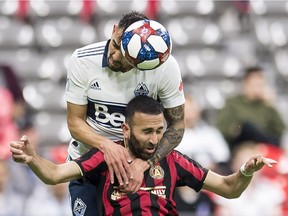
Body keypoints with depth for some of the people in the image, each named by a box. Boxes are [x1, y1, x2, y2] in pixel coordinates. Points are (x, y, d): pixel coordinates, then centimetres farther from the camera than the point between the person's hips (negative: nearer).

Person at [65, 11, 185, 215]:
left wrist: (144, 164, -25)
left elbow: (177, 124, -11)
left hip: (140, 159, 0)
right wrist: (106, 145, -30)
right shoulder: (82, 61, -18)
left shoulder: (166, 67, -19)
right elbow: (75, 121, -10)